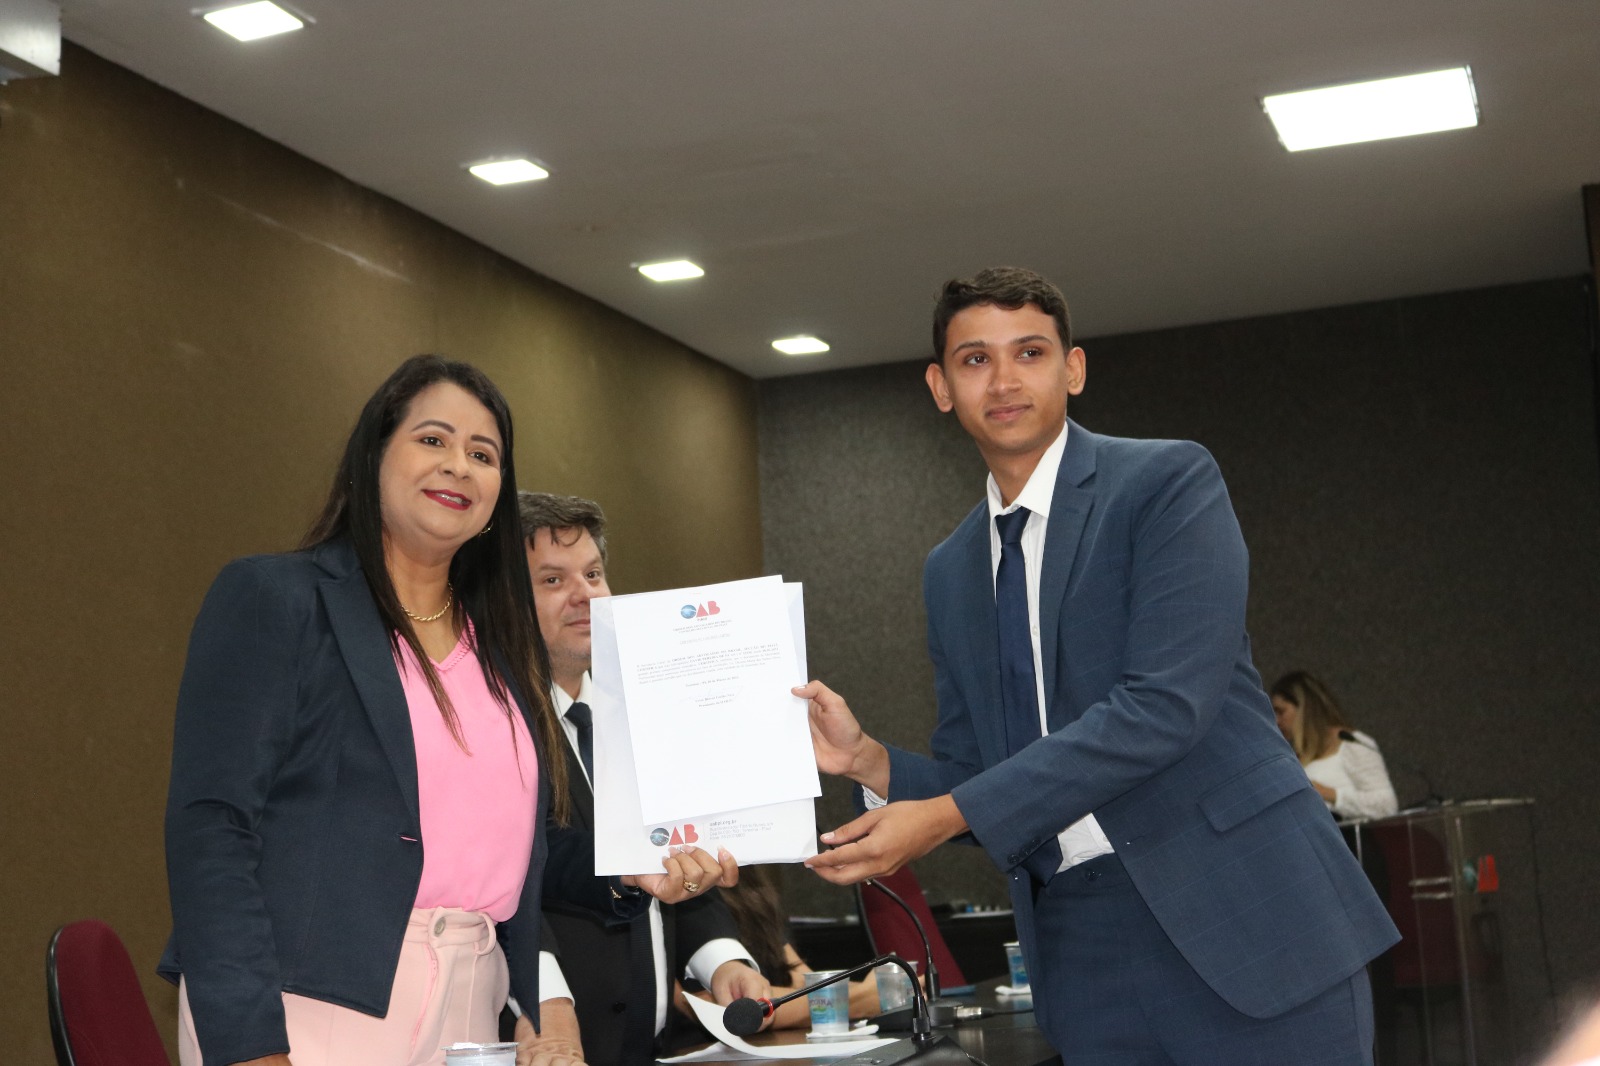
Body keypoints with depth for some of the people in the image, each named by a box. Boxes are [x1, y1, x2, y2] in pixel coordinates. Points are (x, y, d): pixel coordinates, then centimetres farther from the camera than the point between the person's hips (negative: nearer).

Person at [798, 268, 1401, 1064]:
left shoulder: (1168, 482, -5)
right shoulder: (950, 571, 13)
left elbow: (1166, 704, -17)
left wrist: (945, 817, -18)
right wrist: (866, 759, -5)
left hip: (1238, 912, -5)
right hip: (1079, 946, 5)